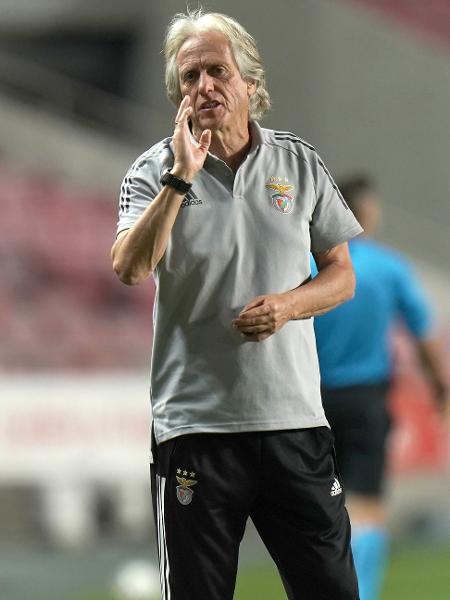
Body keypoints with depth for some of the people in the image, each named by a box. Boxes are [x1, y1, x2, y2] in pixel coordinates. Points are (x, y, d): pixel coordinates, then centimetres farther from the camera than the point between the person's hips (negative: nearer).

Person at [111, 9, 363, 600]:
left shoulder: (301, 164, 8)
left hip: (295, 419, 2)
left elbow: (342, 276, 12)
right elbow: (130, 268, -15)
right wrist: (182, 176, -18)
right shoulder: (157, 170, 1)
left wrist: (288, 304, -8)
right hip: (195, 417, -1)